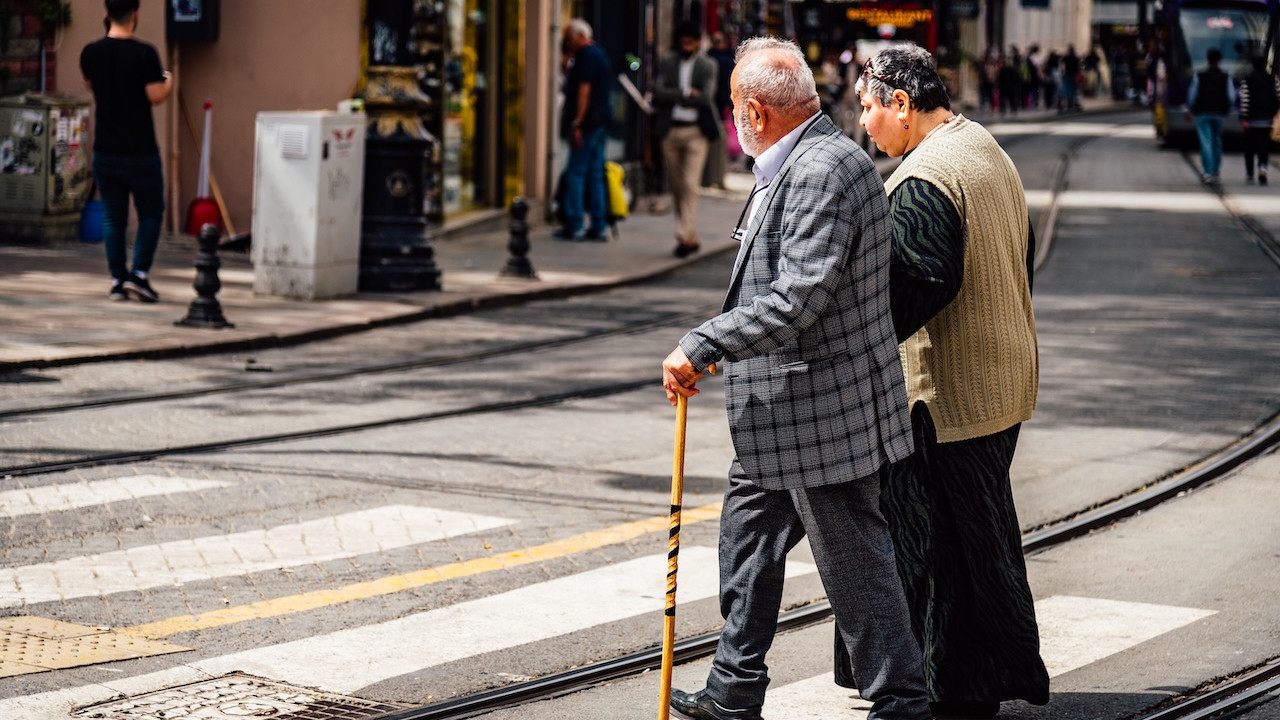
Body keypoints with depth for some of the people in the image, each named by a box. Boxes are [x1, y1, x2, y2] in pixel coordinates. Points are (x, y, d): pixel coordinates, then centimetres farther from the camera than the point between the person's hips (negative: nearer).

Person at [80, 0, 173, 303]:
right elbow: (155, 96, -14)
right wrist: (168, 82, 5)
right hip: (140, 151, -4)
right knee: (151, 213, 9)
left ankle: (118, 280, 9)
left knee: (113, 217, 10)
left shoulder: (90, 53, 1)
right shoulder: (144, 54, -14)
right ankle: (139, 273, -2)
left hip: (105, 150, 4)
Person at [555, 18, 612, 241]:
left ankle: (574, 226, -8)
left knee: (576, 173, -7)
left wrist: (576, 123, -21)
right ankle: (598, 226, 10)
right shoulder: (599, 53, 19)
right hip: (601, 122, 10)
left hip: (587, 122, -10)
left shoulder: (587, 56, -11)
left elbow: (584, 90, -18)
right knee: (595, 174, 10)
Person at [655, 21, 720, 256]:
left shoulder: (707, 66, 2)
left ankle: (686, 236, -15)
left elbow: (706, 98, -11)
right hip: (670, 130, 4)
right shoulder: (667, 64, 10)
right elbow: (658, 93, -5)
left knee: (690, 184, -13)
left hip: (696, 131, -4)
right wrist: (686, 94, -13)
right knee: (676, 186, 8)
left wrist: (676, 98, -6)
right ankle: (689, 236, 18)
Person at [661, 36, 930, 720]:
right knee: (747, 537, 18)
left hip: (822, 412, -11)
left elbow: (796, 301, -29)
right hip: (780, 414, 11)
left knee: (855, 563, -1)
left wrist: (701, 346, -25)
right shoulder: (794, 166, 12)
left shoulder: (824, 173, -22)